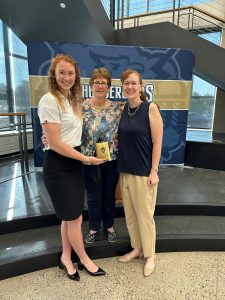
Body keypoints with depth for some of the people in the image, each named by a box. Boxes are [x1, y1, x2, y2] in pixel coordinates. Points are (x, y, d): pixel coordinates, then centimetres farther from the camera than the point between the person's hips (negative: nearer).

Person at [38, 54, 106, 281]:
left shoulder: (73, 99, 10)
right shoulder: (49, 101, -15)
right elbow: (55, 143, -20)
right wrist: (86, 159, -14)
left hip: (74, 162, 8)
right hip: (58, 166, -8)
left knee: (69, 217, 18)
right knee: (75, 218, 7)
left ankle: (66, 258, 38)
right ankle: (83, 259, 32)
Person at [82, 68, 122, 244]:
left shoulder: (117, 108, -1)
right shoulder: (82, 107, -6)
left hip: (112, 159, 2)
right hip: (90, 159, -1)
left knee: (109, 194, 16)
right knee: (93, 196, 13)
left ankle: (109, 226, 39)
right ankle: (94, 228, 36)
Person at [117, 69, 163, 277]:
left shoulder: (150, 108, -9)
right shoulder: (122, 109, 6)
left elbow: (157, 142, -11)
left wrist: (154, 170, -13)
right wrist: (120, 167, 6)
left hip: (143, 172, -5)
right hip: (124, 171, 6)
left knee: (145, 214, 7)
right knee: (130, 213, 16)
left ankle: (150, 254, 30)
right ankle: (137, 248, 38)